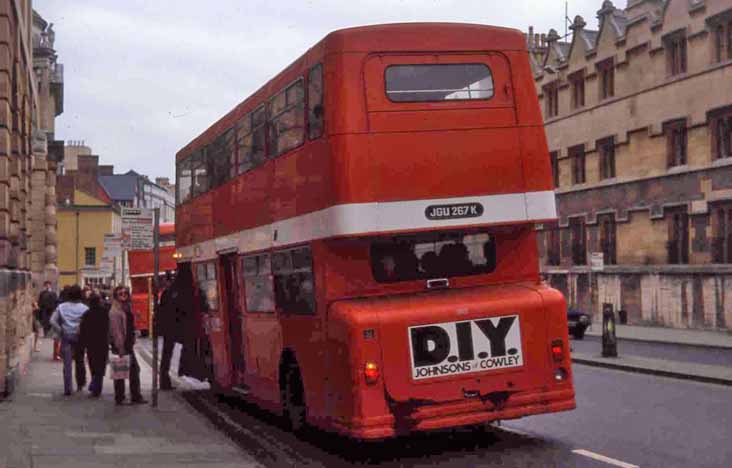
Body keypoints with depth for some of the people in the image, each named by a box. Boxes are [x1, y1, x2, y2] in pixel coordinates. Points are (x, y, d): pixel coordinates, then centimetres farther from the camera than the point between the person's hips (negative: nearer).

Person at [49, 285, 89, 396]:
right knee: (79, 361, 17)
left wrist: (60, 332, 0)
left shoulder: (61, 307, 1)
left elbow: (53, 321, -6)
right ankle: (80, 384, 28)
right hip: (79, 337, 0)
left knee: (67, 364, 1)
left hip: (66, 337, 0)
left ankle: (67, 389, -2)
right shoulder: (84, 308, -4)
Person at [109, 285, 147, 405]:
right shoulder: (115, 312, -14)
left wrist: (131, 344, 14)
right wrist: (120, 349, -22)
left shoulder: (127, 309, 13)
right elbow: (116, 331, -19)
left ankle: (136, 396, 17)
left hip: (127, 345, 9)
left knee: (134, 369, 10)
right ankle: (119, 398, 9)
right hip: (120, 346, -9)